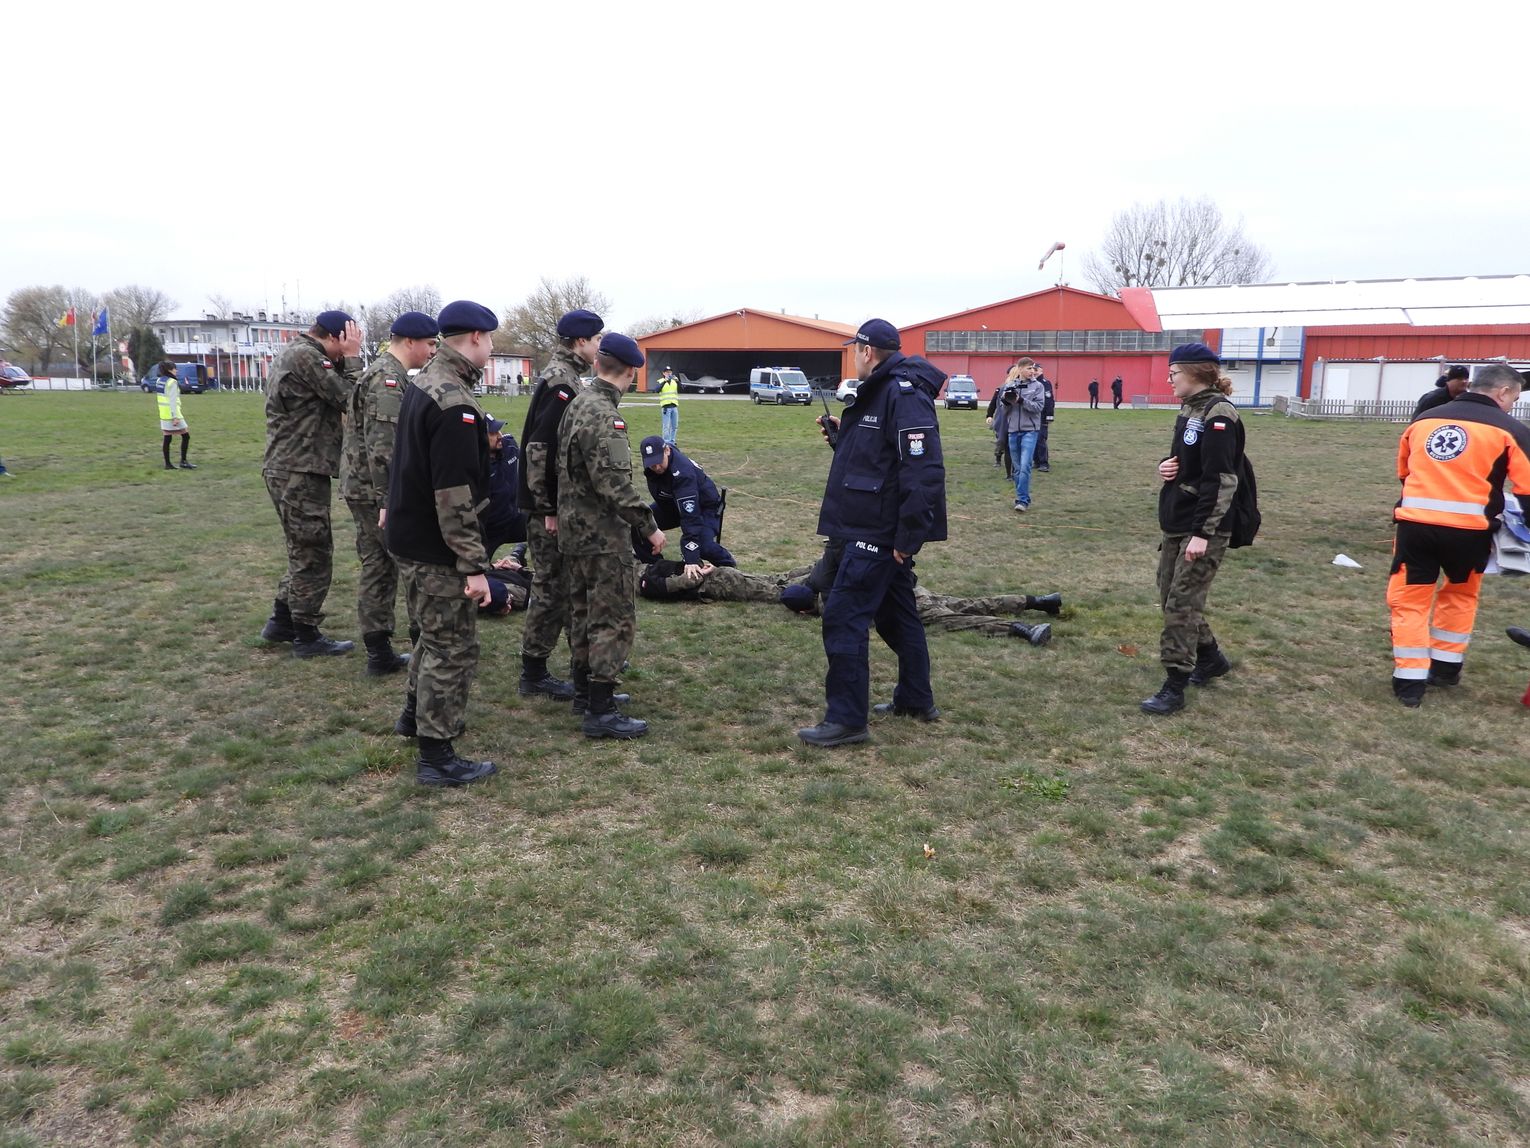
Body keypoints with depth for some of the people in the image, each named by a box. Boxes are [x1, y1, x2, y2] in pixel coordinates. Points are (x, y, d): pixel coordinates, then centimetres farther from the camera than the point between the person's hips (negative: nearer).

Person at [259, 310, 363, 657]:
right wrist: (352, 358, -7)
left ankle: (281, 621, 29)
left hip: (290, 471, 10)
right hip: (300, 473, -10)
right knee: (313, 555, 0)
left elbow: (336, 400, 12)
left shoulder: (293, 353, 17)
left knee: (305, 551, 20)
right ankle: (306, 636, 10)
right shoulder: (305, 356, -15)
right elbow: (351, 399, -16)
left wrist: (344, 362, 1)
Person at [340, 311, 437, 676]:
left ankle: (379, 652, 15)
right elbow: (382, 447, -24)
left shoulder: (379, 372, 17)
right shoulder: (389, 378, -16)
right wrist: (390, 502, -25)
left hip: (361, 488, 10)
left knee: (377, 567, 11)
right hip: (379, 491, -10)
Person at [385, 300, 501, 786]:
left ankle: (415, 715, 42)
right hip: (438, 549, -10)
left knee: (436, 633, 26)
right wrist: (474, 564, -24)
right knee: (454, 648, 1)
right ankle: (436, 756, 10)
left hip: (409, 536, 10)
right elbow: (455, 496, -27)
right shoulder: (455, 404, -24)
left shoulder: (421, 383, 8)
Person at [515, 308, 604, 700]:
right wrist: (548, 508, -22)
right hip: (548, 504, -10)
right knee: (550, 586, -2)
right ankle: (533, 675, 8)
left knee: (568, 579, 20)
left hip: (557, 499, 10)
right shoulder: (561, 381, -18)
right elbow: (540, 447, -25)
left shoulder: (561, 375, 13)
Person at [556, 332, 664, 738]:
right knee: (615, 619, -5)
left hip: (575, 531, 10)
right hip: (603, 536, -10)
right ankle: (600, 711, -3)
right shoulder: (604, 416, -21)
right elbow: (616, 485, -26)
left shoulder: (578, 403, 9)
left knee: (585, 613, 18)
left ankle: (585, 690, 29)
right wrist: (649, 526, -19)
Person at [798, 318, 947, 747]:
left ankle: (846, 720, -2)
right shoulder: (878, 392, 15)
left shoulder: (905, 395, -18)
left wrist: (908, 536, -26)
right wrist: (840, 433, 13)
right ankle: (915, 700, 33)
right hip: (880, 531, 11)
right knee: (895, 613, 19)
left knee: (843, 618, -9)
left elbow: (924, 471, -26)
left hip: (879, 533, -11)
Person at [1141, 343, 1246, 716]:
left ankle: (1174, 688, 1)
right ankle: (1211, 658, 35)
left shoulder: (1218, 415, -16)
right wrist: (1165, 466, 0)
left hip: (1203, 529, -9)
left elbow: (1220, 479, -21)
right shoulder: (1189, 410, 12)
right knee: (1170, 597, 16)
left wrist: (1202, 533, -24)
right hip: (1176, 523, 9)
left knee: (1182, 604, -6)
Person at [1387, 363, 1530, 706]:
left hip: (1415, 521, 1)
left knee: (1409, 600, 9)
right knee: (1460, 595, 24)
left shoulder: (1422, 420, 14)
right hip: (1469, 528, -1)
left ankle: (1409, 681, 5)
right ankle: (1445, 668, 32)